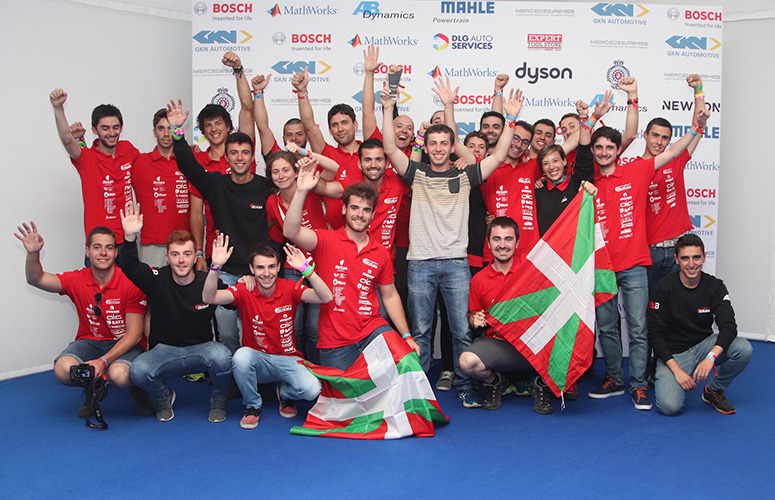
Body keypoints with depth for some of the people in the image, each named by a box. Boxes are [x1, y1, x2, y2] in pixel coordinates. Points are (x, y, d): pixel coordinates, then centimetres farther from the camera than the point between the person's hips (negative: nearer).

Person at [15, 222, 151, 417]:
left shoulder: (130, 283, -15)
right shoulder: (77, 280, -3)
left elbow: (134, 333, -15)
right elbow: (36, 279, -12)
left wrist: (104, 361, -26)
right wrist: (33, 254, -34)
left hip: (124, 344, -3)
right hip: (90, 341, 4)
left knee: (119, 375, -36)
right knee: (63, 370, -28)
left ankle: (137, 388, 3)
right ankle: (96, 388, 7)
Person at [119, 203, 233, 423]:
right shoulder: (158, 279, -7)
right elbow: (131, 268, -25)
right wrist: (130, 238, -43)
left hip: (201, 348, -1)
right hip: (164, 350, 1)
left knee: (221, 356, -35)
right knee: (138, 371, -29)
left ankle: (219, 401, 0)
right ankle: (163, 398, 9)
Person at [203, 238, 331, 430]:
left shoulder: (289, 289, -8)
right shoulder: (245, 291, -7)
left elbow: (326, 298, -22)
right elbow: (209, 298, -22)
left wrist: (306, 268, -35)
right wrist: (216, 266, -37)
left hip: (288, 359, 0)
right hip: (257, 359, 0)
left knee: (311, 389, -28)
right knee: (241, 356, -34)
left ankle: (285, 393, 12)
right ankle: (253, 405, -5)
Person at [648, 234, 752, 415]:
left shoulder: (715, 287, -4)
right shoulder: (663, 289, -11)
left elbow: (728, 326, -15)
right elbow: (655, 334, -11)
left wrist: (711, 356, -34)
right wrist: (676, 370, -21)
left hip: (703, 346, 3)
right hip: (673, 354, -3)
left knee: (744, 349, -25)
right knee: (669, 406, -26)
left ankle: (714, 390, 2)